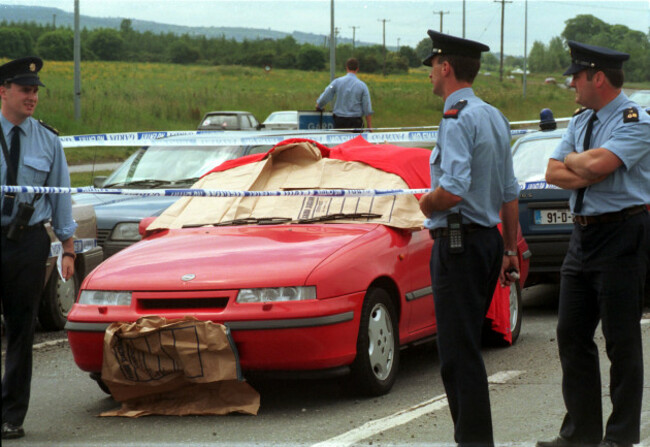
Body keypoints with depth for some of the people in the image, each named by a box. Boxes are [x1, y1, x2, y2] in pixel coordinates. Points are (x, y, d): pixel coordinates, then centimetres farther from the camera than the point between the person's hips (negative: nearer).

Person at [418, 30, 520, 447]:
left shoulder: (457, 118, -15)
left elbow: (454, 191, -26)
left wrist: (427, 203, -5)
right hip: (490, 239, 9)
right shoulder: (495, 117, 14)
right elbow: (510, 193, 17)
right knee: (466, 349, 15)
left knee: (459, 354, -7)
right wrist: (511, 250, 22)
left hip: (458, 244, -9)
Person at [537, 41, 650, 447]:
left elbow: (596, 163, -24)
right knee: (572, 336, 9)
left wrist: (572, 159, -4)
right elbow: (553, 173, 8)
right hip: (584, 233, 8)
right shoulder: (581, 121, 14)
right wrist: (589, 175, -9)